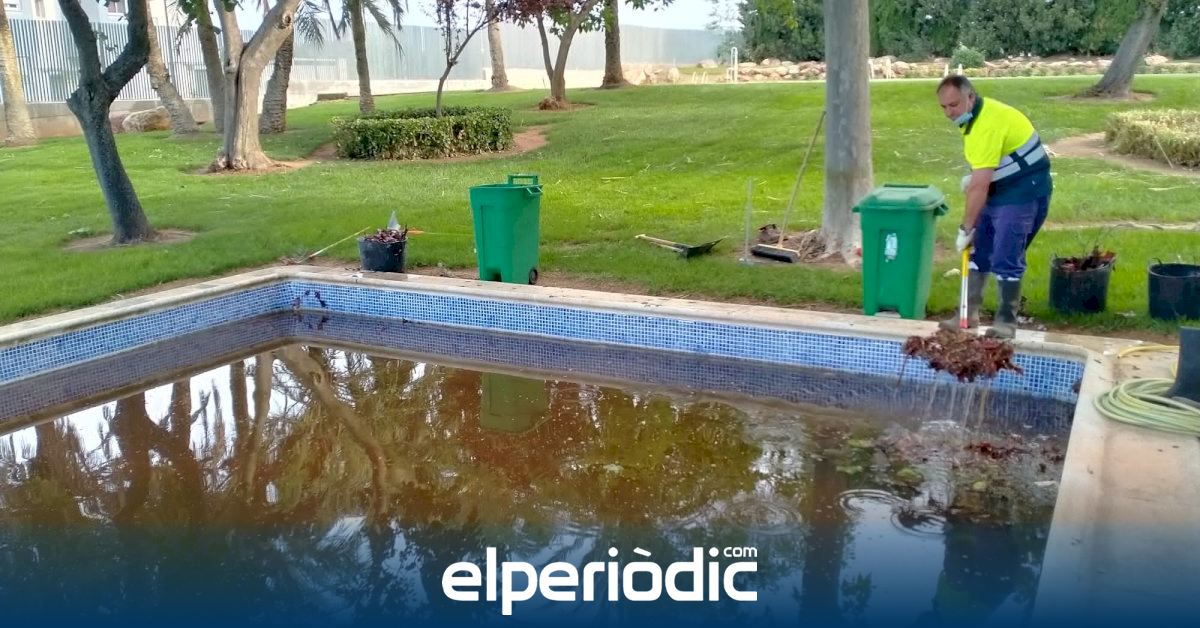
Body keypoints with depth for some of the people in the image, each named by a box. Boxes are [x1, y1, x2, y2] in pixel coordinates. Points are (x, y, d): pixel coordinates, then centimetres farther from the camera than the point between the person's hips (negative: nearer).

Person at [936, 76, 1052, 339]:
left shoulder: (988, 125, -28)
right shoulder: (978, 112, 3)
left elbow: (980, 185, -28)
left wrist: (965, 228, -24)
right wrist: (972, 176, 4)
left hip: (1023, 191, -10)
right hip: (999, 188, 10)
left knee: (1005, 259, -11)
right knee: (978, 251, 10)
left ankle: (1006, 320, 0)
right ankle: (970, 314, 17)